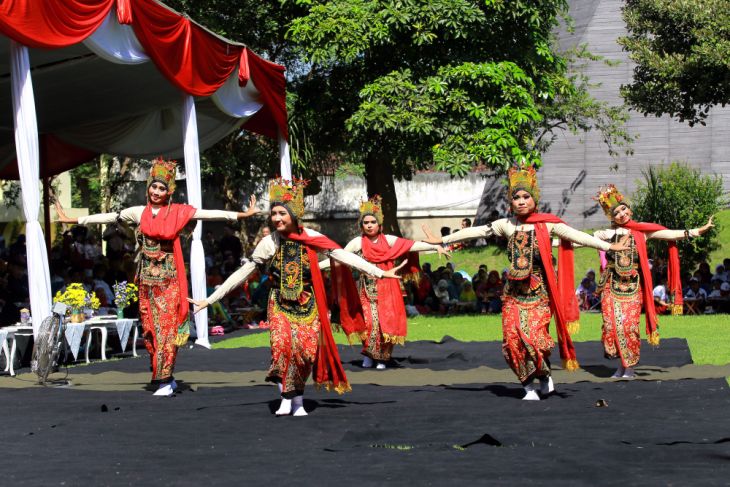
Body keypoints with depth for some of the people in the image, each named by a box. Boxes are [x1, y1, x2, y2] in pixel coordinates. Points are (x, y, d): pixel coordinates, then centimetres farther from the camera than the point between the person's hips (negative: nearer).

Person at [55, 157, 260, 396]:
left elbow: (209, 214, -3)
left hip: (169, 279, -3)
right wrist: (71, 220, 7)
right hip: (147, 280, 3)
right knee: (149, 328, 4)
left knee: (167, 327, -7)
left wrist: (242, 214, -8)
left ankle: (165, 380, -5)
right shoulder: (139, 212, 7)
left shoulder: (178, 212, 1)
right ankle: (166, 379, 13)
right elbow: (108, 217, 8)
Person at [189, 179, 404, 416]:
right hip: (280, 304, 0)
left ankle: (298, 400, 12)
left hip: (307, 304, 0)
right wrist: (209, 300, -4)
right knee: (282, 344, -21)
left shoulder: (311, 238, -7)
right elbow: (242, 273, -2)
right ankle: (286, 397, -4)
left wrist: (379, 272, -14)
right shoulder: (269, 243, -5)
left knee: (306, 350, -9)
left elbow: (343, 255, -9)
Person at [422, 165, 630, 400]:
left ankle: (545, 376, 13)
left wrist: (609, 246, -16)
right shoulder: (507, 225, 6)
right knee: (512, 338, -5)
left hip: (539, 292, -3)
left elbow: (577, 236, -9)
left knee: (533, 336, -14)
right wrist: (442, 240, 7)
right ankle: (530, 387, 7)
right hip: (514, 291, 3)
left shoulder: (548, 224, -3)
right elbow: (475, 231, 7)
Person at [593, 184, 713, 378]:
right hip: (612, 285, 1)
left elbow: (669, 234, 0)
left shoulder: (641, 231, 4)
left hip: (633, 286, -1)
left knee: (630, 325, -8)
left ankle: (629, 367, 2)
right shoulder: (606, 234, 5)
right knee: (613, 324, -5)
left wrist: (697, 231, -5)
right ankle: (622, 365, 7)